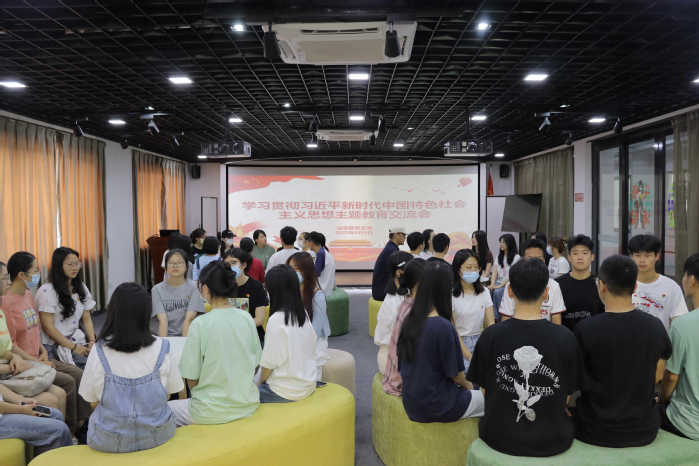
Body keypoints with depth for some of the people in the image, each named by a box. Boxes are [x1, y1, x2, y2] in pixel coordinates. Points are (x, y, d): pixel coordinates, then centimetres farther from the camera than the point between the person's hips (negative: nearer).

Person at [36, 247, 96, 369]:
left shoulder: (81, 288, 13)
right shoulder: (47, 291, -8)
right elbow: (47, 327, -11)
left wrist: (92, 340, -4)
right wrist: (73, 347, -15)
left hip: (76, 339, 6)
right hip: (53, 344, -6)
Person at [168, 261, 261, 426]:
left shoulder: (200, 324, -18)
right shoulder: (247, 318, -4)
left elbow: (192, 378, -11)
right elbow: (256, 363, 7)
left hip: (213, 412, -5)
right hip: (248, 405, 6)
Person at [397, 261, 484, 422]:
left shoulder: (409, 321, -3)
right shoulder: (443, 327, -24)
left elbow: (401, 366, 7)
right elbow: (454, 373, -15)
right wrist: (466, 385, 10)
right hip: (437, 407, -7)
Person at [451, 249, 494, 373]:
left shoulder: (483, 291, 4)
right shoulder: (451, 294, -10)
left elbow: (490, 322, 1)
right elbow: (451, 328, -11)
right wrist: (467, 353, -19)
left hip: (480, 340, 4)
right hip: (459, 341, -3)